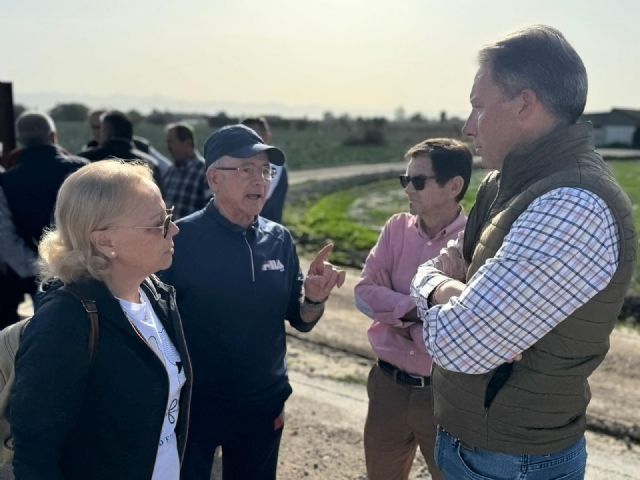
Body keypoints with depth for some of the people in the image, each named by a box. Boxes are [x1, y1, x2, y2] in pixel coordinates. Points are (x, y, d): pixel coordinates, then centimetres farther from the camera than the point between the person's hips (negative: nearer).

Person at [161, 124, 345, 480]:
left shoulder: (280, 240, -2)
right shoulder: (181, 238, -14)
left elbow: (300, 321, 4)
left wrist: (315, 298, -16)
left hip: (263, 405, 4)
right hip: (193, 405, -4)